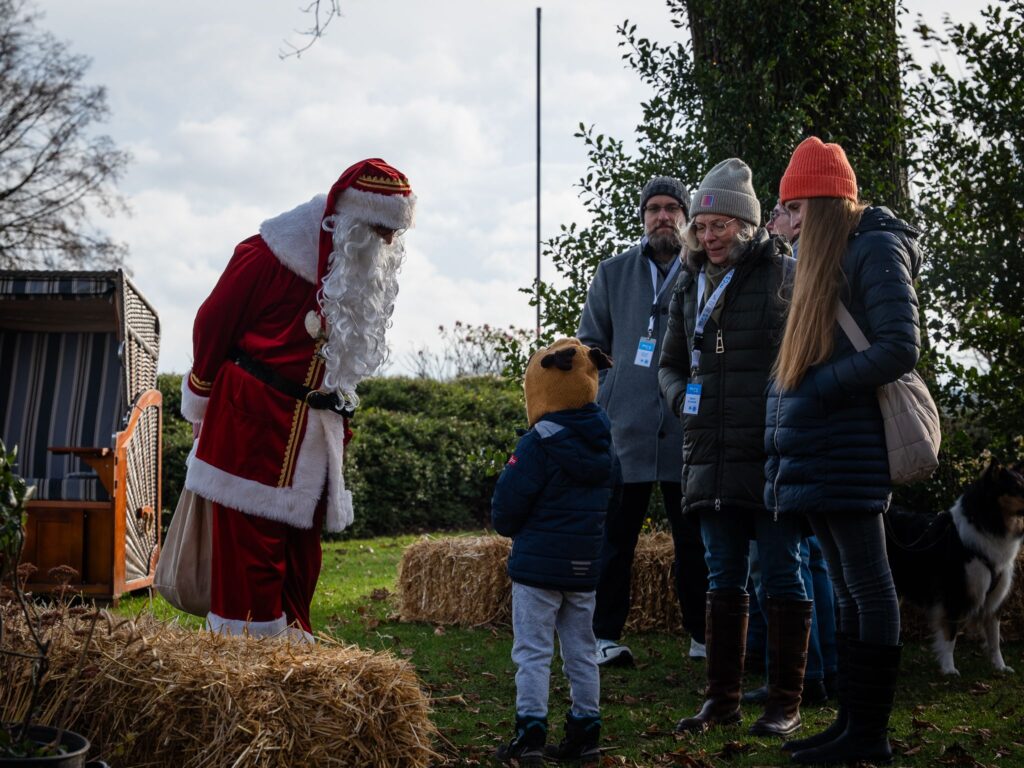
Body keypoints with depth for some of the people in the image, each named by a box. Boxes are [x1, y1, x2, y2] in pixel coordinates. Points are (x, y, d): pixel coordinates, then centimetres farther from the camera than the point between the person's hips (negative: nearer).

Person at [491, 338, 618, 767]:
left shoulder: (538, 443, -15)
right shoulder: (603, 444, 6)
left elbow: (505, 509, -13)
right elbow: (609, 496, 16)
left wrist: (510, 528, 7)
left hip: (537, 566, -6)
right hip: (586, 566, 6)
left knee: (533, 653, 0)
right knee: (581, 653, 14)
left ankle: (530, 734, -1)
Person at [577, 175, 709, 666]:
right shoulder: (613, 273, 13)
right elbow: (590, 343, 18)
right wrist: (608, 390, 5)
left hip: (690, 430, -1)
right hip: (625, 428, 1)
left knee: (695, 539, 6)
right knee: (615, 537, 2)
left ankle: (703, 635, 18)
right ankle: (605, 635, 10)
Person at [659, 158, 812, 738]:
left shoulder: (787, 275, -5)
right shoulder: (691, 287, 13)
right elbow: (670, 363, 24)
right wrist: (682, 397, 6)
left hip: (774, 458, -6)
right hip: (711, 460, 6)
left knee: (782, 576, 3)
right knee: (724, 579, 13)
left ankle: (786, 703, 14)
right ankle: (723, 699, 23)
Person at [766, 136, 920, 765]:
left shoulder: (876, 249, -7)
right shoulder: (826, 258, 20)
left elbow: (900, 348, -16)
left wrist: (817, 388, -15)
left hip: (846, 453, -9)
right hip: (817, 454, 9)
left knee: (868, 589, -4)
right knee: (850, 592, 11)